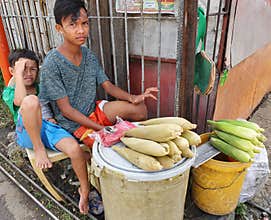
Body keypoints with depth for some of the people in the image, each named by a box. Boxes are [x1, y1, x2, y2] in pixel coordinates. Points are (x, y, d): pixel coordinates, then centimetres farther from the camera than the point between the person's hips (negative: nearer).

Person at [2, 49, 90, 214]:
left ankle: (85, 192, -4)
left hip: (50, 127, 3)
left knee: (75, 149, -28)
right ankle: (39, 148, -21)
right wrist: (18, 73, -8)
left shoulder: (42, 87, 25)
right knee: (31, 100, -33)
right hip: (28, 134, -3)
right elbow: (20, 101, -14)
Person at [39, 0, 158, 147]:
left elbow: (107, 85, 0)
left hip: (94, 109, 6)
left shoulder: (88, 55, -1)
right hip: (74, 122, -5)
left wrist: (132, 98, -19)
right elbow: (66, 110, -19)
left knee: (139, 108, -8)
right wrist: (101, 129, -23)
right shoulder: (51, 65, -20)